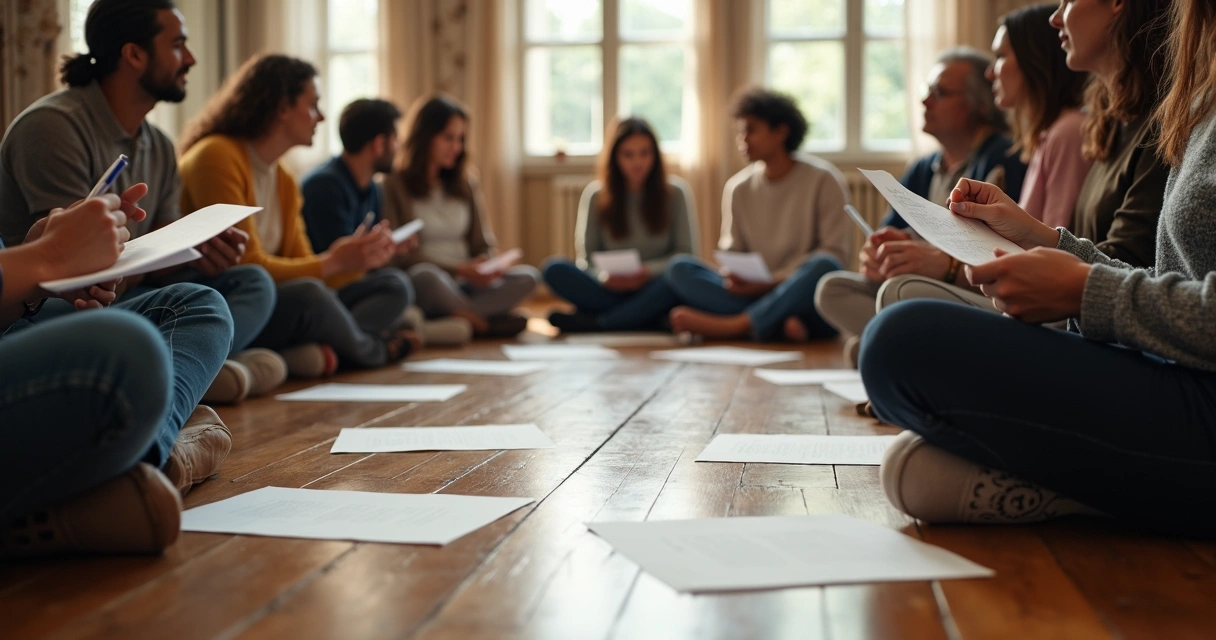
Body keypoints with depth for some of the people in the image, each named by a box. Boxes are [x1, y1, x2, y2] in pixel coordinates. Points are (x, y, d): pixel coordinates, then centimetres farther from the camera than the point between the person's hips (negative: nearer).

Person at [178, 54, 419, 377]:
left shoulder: (285, 182, 14)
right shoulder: (216, 157, -13)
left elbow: (299, 267, 10)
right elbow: (245, 267, -19)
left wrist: (360, 259, -4)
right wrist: (333, 263, -18)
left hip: (265, 308, 9)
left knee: (393, 284, 4)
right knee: (306, 294, -36)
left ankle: (316, 350, -24)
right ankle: (373, 350, -4)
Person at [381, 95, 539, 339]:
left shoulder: (466, 184, 19)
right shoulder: (393, 185, 0)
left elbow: (483, 246, 18)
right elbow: (397, 255, -8)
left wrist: (486, 268, -7)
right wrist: (457, 269, -17)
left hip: (463, 288, 5)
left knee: (527, 277, -21)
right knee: (425, 275, -41)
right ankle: (484, 322, -23)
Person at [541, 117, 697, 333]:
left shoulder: (675, 192, 4)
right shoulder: (595, 195, 5)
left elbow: (686, 253, 1)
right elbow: (586, 257, 3)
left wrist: (649, 271, -19)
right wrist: (604, 276, -21)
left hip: (655, 291, -1)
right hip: (611, 291, 1)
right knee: (554, 269, -24)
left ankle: (594, 323, -33)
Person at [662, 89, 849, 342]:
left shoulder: (823, 179, -1)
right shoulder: (738, 188, 10)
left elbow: (833, 253, -6)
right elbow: (731, 251, 11)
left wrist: (773, 281, -16)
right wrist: (733, 279, -13)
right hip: (753, 294, 3)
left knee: (824, 266, -35)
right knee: (679, 268, -15)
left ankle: (732, 325, -32)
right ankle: (777, 325, -33)